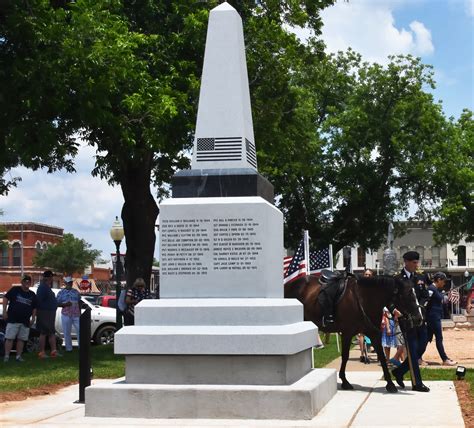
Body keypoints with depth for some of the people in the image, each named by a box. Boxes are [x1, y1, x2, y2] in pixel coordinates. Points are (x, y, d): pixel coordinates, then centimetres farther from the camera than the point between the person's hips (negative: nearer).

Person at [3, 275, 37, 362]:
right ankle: (6, 356, -4)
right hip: (13, 319, -4)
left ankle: (18, 356, 13)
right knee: (9, 338, -6)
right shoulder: (15, 290, 2)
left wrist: (33, 318, 10)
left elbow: (34, 308, 19)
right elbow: (5, 298, -1)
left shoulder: (32, 295, 14)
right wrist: (4, 311, -8)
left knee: (22, 339, 5)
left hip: (25, 321, 4)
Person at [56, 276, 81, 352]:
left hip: (76, 315, 1)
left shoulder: (76, 292, 11)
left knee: (80, 331, -5)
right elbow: (57, 303, 2)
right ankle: (68, 348, 10)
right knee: (67, 333, 1)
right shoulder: (61, 293, 5)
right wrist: (65, 304, -15)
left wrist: (80, 313, 12)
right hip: (66, 315, -1)